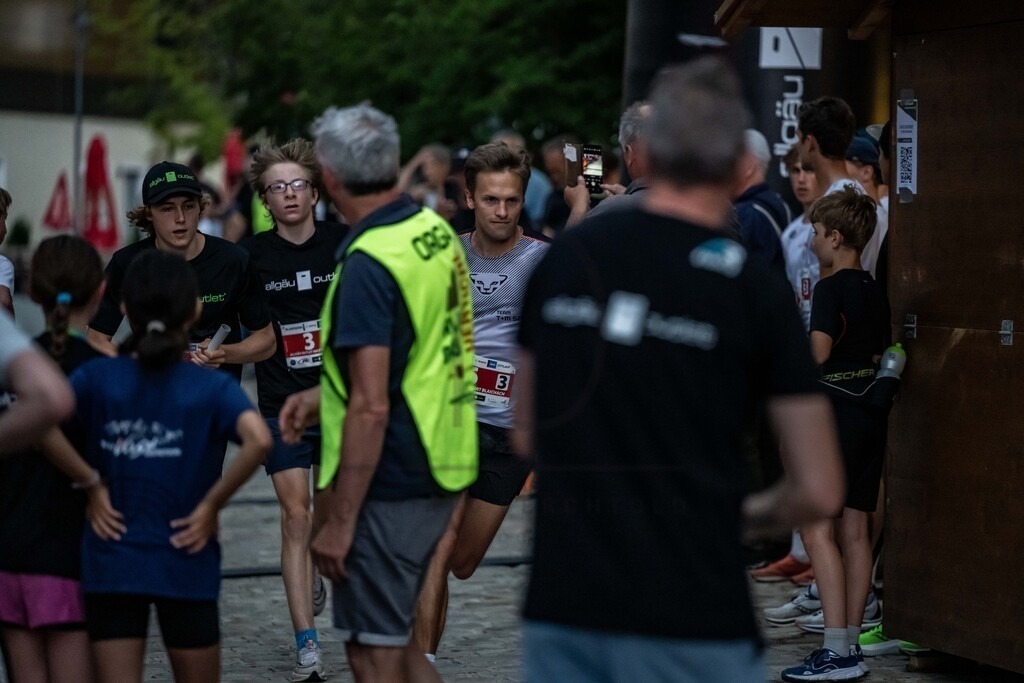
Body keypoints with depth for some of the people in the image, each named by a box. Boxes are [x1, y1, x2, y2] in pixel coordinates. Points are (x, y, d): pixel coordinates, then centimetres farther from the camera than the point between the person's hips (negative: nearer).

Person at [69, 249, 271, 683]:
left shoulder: (97, 378, -1)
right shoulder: (212, 389, -6)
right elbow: (258, 440, -24)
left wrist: (89, 482, -5)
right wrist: (212, 504, -11)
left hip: (110, 563, 1)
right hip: (185, 566, -1)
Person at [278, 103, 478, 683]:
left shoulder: (369, 265, -20)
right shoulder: (438, 233, 7)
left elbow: (372, 408, -23)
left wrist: (340, 522, -19)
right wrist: (325, 395, 21)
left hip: (389, 481, -9)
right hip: (442, 467, 9)